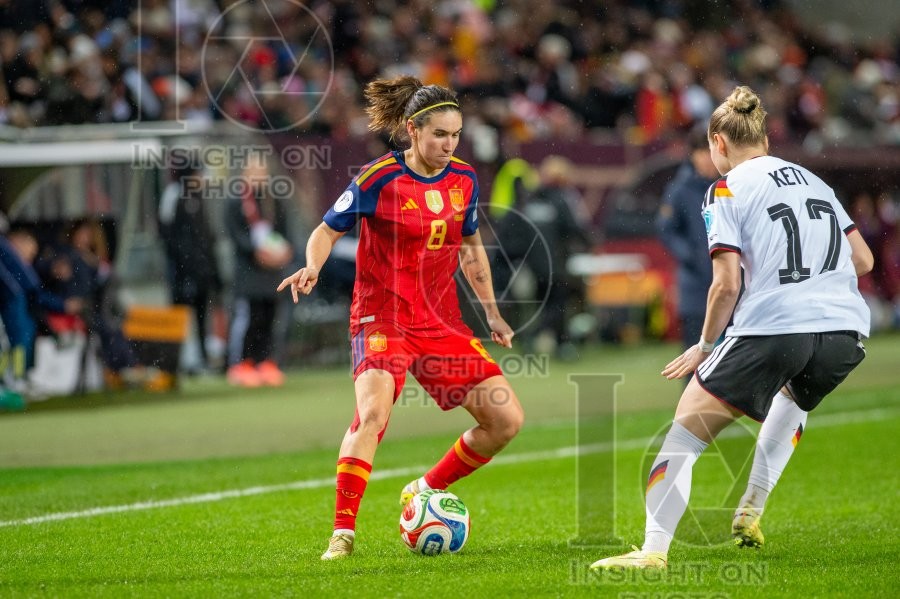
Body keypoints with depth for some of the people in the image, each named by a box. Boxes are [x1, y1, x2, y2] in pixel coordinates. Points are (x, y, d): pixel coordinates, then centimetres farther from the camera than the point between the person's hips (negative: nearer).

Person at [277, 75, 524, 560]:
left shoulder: (463, 180, 5)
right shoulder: (377, 180, -10)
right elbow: (328, 230, 1)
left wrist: (491, 312, 20)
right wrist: (312, 269, -18)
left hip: (443, 322, 6)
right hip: (382, 317, -6)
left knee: (507, 419, -2)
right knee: (373, 412, -30)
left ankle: (425, 491, 17)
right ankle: (343, 533, -23)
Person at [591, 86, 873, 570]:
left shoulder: (727, 189, 2)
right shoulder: (812, 180, 19)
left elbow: (727, 283, -7)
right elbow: (863, 260, 18)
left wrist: (705, 345, 6)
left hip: (771, 329, -6)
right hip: (845, 333, 6)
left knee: (685, 429, 3)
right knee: (794, 393, 39)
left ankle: (654, 548, -10)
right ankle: (751, 513, 32)